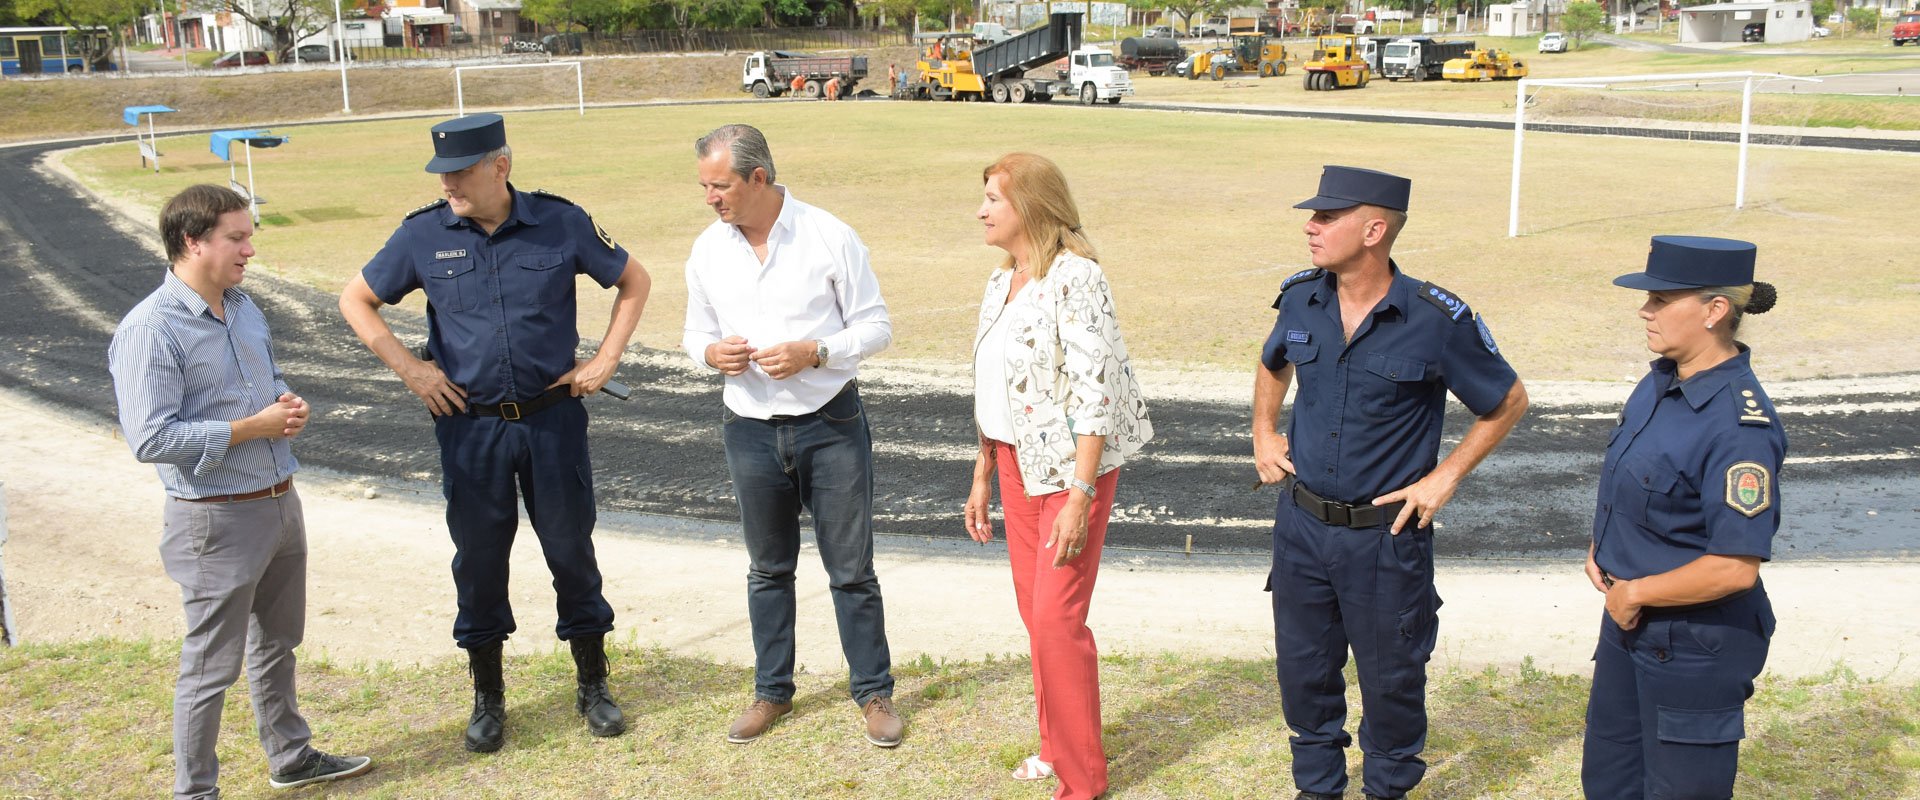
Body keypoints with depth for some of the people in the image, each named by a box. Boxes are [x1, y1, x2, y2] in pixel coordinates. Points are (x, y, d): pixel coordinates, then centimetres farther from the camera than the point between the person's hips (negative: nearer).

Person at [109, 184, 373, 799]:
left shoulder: (243, 306, 7)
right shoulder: (149, 330, -19)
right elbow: (150, 439, -25)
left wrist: (288, 403, -1)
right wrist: (254, 427, -20)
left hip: (281, 504, 8)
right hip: (217, 519, -8)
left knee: (277, 645, 23)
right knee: (211, 667, 4)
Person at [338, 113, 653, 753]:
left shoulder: (561, 222, -6)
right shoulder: (423, 234, -4)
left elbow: (633, 280, 7)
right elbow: (355, 300, 8)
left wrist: (605, 360, 0)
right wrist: (409, 369, -2)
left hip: (553, 417, -1)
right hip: (469, 427, 1)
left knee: (571, 550, 7)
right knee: (479, 560, 9)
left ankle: (593, 687, 24)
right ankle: (487, 700, 25)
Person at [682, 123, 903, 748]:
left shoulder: (829, 237, -10)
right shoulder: (708, 250, 1)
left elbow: (876, 326, -5)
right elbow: (696, 333, 13)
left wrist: (813, 352, -22)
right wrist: (712, 353, -11)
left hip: (831, 422, -3)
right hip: (751, 430, 3)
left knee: (851, 568, 5)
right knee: (768, 568, 16)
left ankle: (873, 691, 21)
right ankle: (772, 691, 31)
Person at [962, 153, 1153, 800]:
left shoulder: (1074, 278, -16)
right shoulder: (1001, 282, 10)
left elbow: (1095, 393, -20)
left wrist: (1080, 498, -23)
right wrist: (983, 477, 18)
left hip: (1070, 468, -8)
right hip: (1017, 464, 8)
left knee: (1056, 618, -6)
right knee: (1035, 611, 14)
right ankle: (1057, 746, 30)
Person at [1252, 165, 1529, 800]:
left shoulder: (1437, 321, -16)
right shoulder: (1301, 297, -3)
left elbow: (1508, 402, -1)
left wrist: (1446, 476, -5)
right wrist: (1262, 432, 11)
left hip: (1386, 535, -4)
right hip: (1302, 525, 4)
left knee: (1391, 677, 12)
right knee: (1303, 670, 15)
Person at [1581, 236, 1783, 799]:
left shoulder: (1739, 425, -26)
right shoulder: (1661, 382, 1)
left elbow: (1736, 567, -28)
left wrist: (1634, 593, -17)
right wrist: (1600, 549, 2)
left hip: (1695, 643, -8)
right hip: (1629, 620, 8)